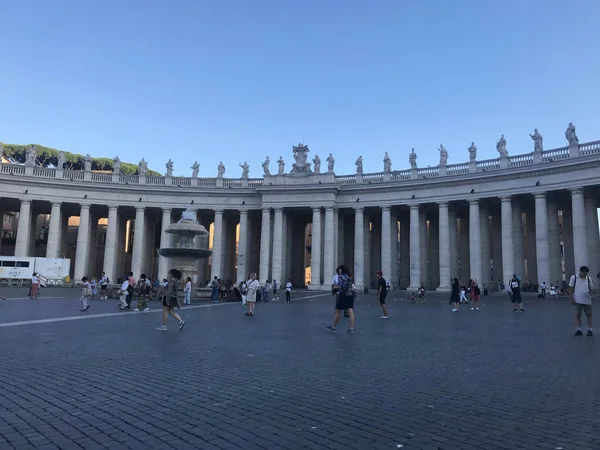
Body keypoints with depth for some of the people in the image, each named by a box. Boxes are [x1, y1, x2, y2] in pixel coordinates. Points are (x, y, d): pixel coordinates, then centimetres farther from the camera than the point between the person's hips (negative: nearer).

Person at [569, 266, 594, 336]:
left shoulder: (588, 278, 7)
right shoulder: (574, 277, -1)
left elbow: (591, 288, 13)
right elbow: (570, 288, 0)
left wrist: (591, 291, -12)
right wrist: (572, 299, -6)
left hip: (587, 300, 2)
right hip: (577, 300, -2)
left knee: (589, 315, 5)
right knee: (577, 315, 3)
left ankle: (590, 330, 14)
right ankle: (579, 330, 11)